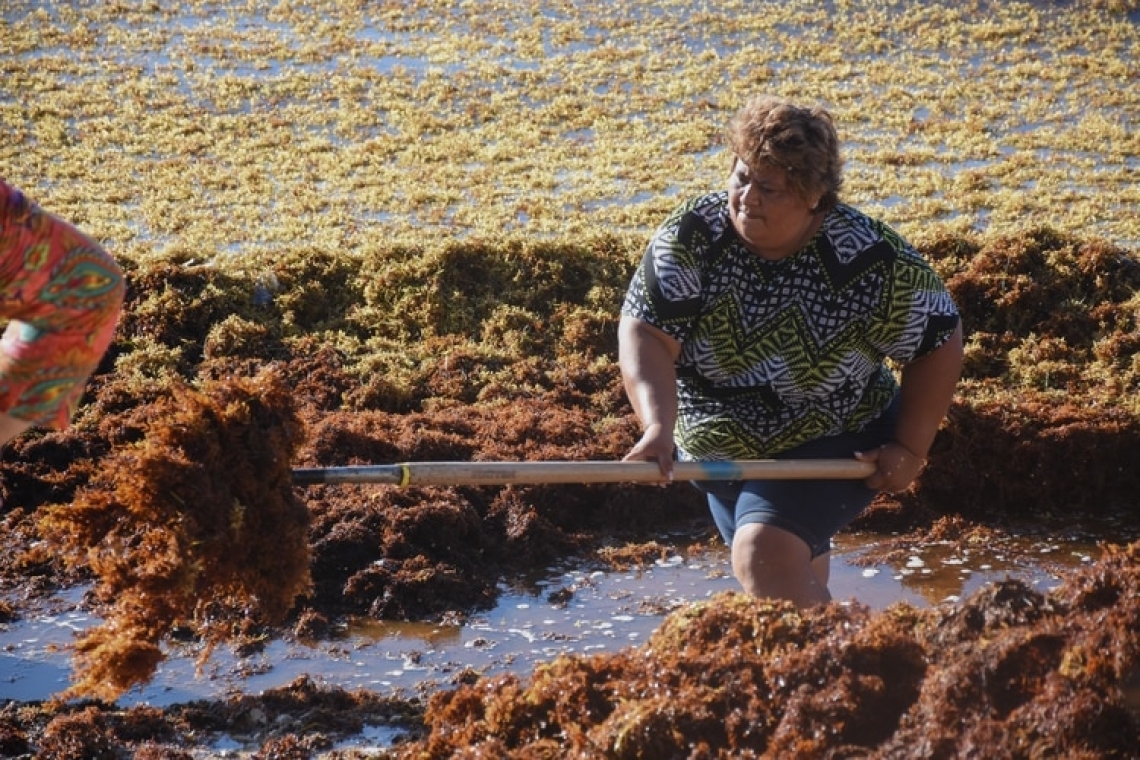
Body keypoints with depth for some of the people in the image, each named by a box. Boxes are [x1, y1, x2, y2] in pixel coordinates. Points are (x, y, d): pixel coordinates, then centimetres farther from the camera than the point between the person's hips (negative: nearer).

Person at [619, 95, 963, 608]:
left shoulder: (871, 263, -24)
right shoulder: (692, 236, -20)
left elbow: (939, 343, -11)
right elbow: (646, 334, -26)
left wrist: (909, 449, -13)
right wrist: (658, 426, -42)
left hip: (830, 450, -4)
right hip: (716, 454, 5)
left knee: (765, 556, -27)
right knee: (795, 583, 24)